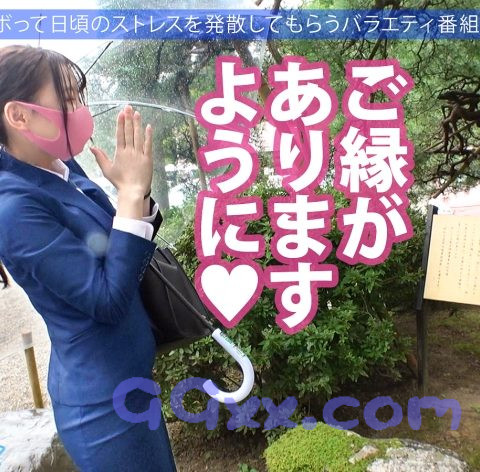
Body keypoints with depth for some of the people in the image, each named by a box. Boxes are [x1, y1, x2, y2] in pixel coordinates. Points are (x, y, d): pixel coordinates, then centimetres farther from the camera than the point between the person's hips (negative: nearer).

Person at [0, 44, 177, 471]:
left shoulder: (63, 169, -1)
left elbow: (127, 259, 5)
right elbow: (107, 300, -27)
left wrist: (136, 191, -12)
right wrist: (132, 191, -27)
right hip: (103, 403, -8)